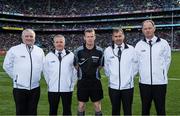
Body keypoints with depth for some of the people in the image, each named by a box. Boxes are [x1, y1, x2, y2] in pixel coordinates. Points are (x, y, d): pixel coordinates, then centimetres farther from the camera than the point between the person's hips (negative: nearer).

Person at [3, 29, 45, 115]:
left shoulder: (40, 51, 7)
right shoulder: (14, 50, -3)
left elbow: (43, 66, 17)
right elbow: (7, 65, 3)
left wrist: (37, 76, 8)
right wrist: (16, 77, 1)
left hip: (35, 87, 3)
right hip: (20, 87, -3)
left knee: (32, 112, 12)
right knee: (21, 112, 6)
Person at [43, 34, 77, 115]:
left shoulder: (71, 55, -1)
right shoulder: (49, 56, 2)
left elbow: (74, 71, 4)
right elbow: (45, 71, 11)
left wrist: (72, 85, 3)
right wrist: (49, 83, 8)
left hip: (67, 89, -1)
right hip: (52, 89, 1)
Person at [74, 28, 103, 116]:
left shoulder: (99, 51, -5)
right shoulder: (79, 51, -8)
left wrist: (93, 71, 5)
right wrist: (82, 72, 8)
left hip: (95, 81, 1)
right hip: (82, 81, 0)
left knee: (97, 105, 8)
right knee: (81, 105, 8)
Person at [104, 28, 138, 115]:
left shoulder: (131, 49, -3)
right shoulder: (107, 50, -1)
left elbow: (135, 65, 7)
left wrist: (130, 77, 6)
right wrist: (111, 76, 9)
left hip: (128, 86, -1)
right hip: (113, 86, 1)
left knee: (128, 111, 9)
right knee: (115, 110, 13)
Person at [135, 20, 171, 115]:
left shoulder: (163, 43, -1)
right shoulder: (139, 45, 3)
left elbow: (167, 60, 7)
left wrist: (162, 74, 9)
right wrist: (143, 73, 10)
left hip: (160, 82, -1)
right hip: (144, 82, 2)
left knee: (160, 109, 6)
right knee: (145, 109, 14)